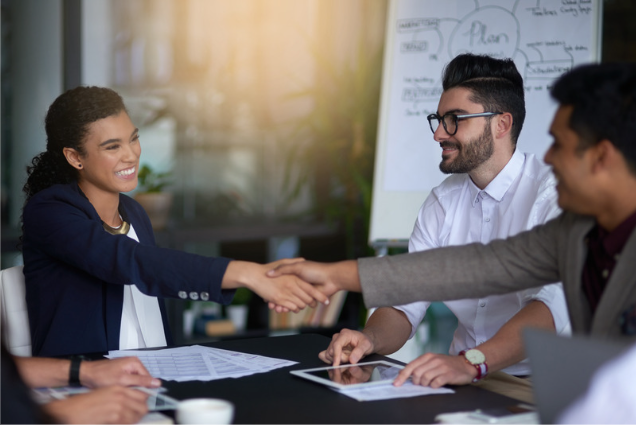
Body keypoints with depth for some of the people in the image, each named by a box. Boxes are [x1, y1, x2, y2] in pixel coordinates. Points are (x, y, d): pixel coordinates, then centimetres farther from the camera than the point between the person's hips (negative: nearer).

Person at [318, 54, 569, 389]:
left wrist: (471, 362, -41)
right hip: (467, 381, 6)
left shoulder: (553, 194, -11)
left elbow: (554, 304, -27)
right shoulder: (442, 201, 11)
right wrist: (370, 338, -16)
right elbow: (405, 306, 8)